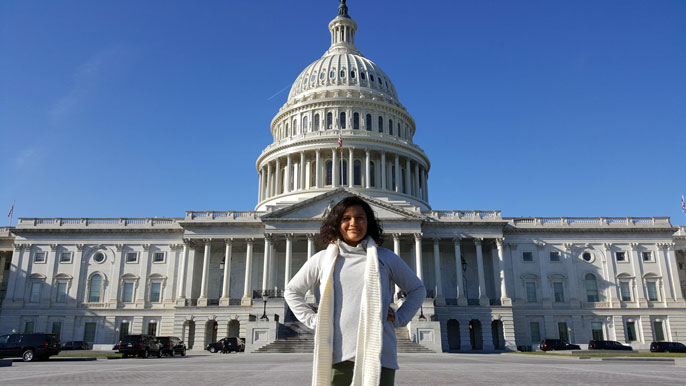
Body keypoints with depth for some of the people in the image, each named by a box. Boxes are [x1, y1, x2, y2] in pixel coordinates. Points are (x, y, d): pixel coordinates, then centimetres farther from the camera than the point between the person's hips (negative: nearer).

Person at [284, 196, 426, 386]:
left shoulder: (386, 258, 9)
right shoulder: (322, 259, 9)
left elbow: (417, 289, 20)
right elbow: (292, 291, 20)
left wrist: (399, 318, 7)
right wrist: (312, 319, 8)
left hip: (377, 355, 0)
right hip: (336, 356, 0)